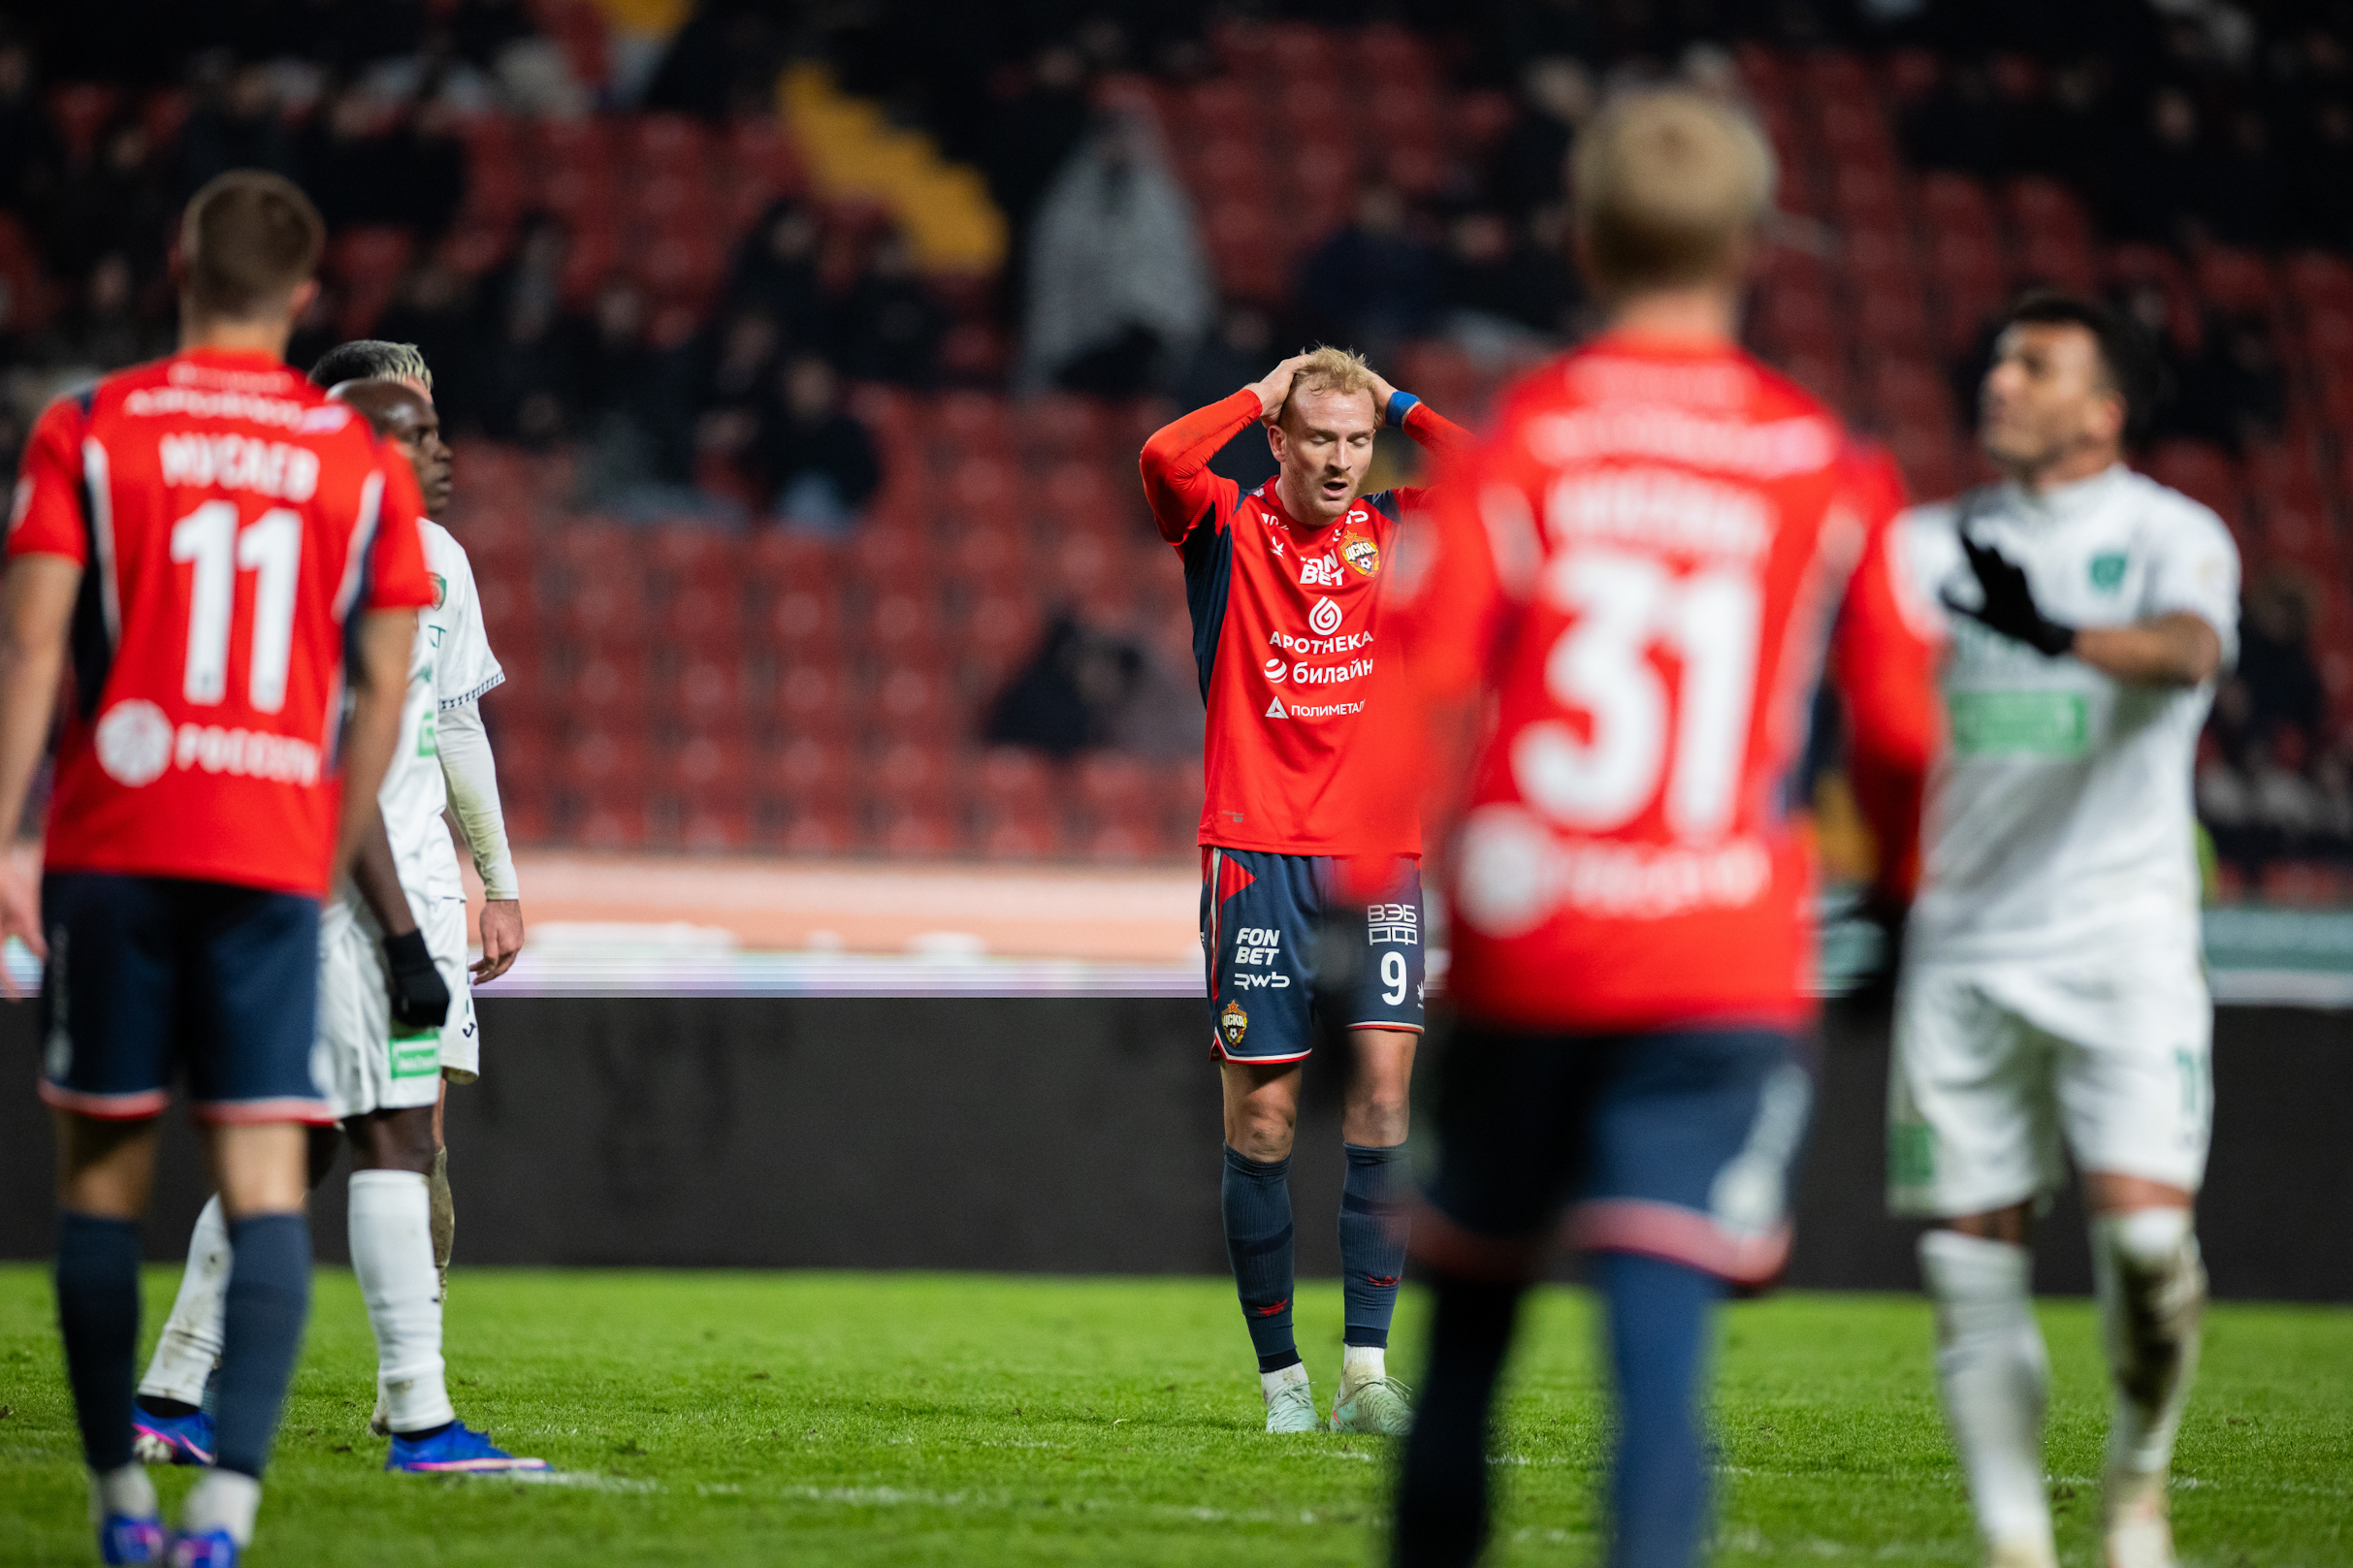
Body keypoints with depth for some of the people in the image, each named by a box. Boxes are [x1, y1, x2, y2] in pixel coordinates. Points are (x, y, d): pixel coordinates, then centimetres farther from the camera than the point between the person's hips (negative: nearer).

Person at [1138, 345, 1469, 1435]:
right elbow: (1163, 459, -17)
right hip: (1257, 854, -2)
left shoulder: (1398, 533, 11)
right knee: (1260, 1117, -2)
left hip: (1379, 855, 2)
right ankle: (1280, 1375, 7)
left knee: (1385, 1088, -10)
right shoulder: (1228, 532, 3)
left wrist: (1397, 404, 4)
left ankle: (1367, 1365, -9)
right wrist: (1261, 395, -4)